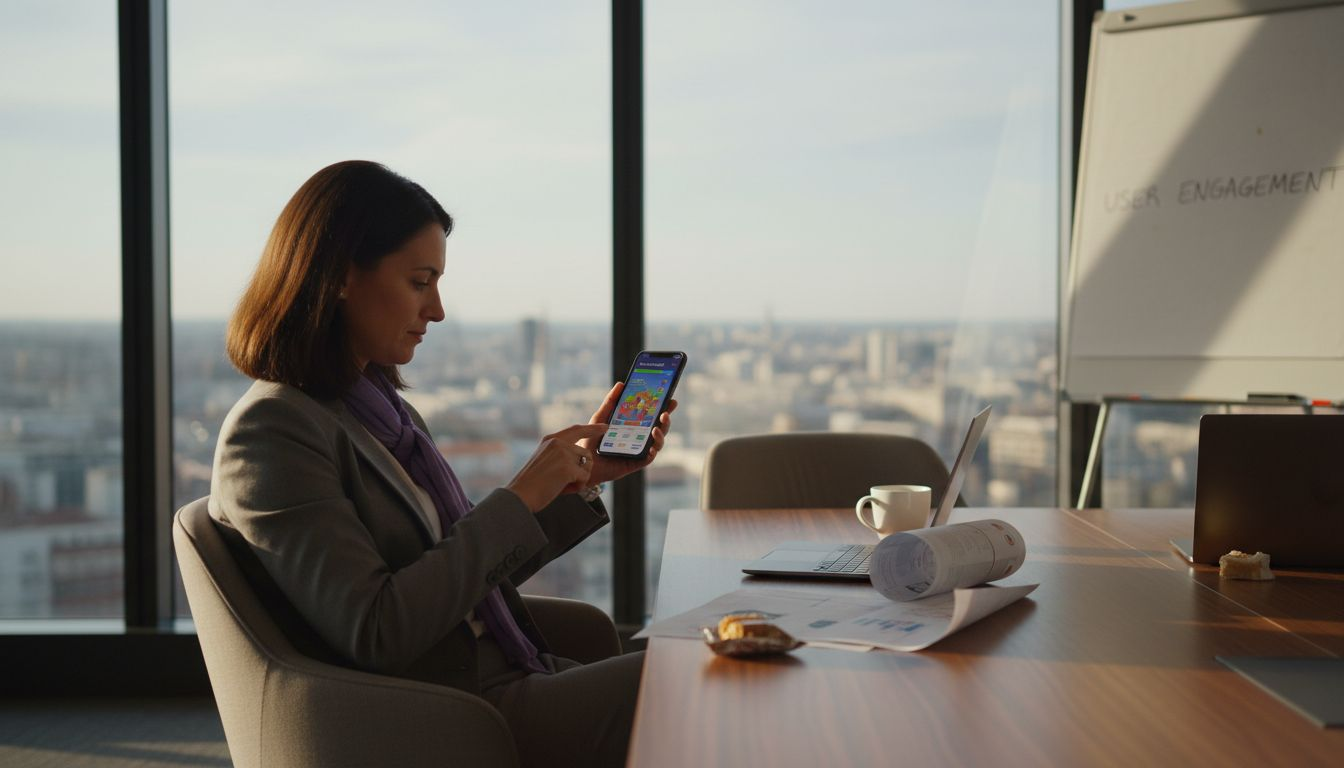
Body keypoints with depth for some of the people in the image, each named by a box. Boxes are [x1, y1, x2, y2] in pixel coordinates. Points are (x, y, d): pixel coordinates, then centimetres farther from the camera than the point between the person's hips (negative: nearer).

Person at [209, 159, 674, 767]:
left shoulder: (376, 403, 13)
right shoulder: (273, 431, -14)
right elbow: (375, 634, -22)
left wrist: (580, 477, 9)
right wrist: (519, 499, -17)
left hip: (511, 683, 8)